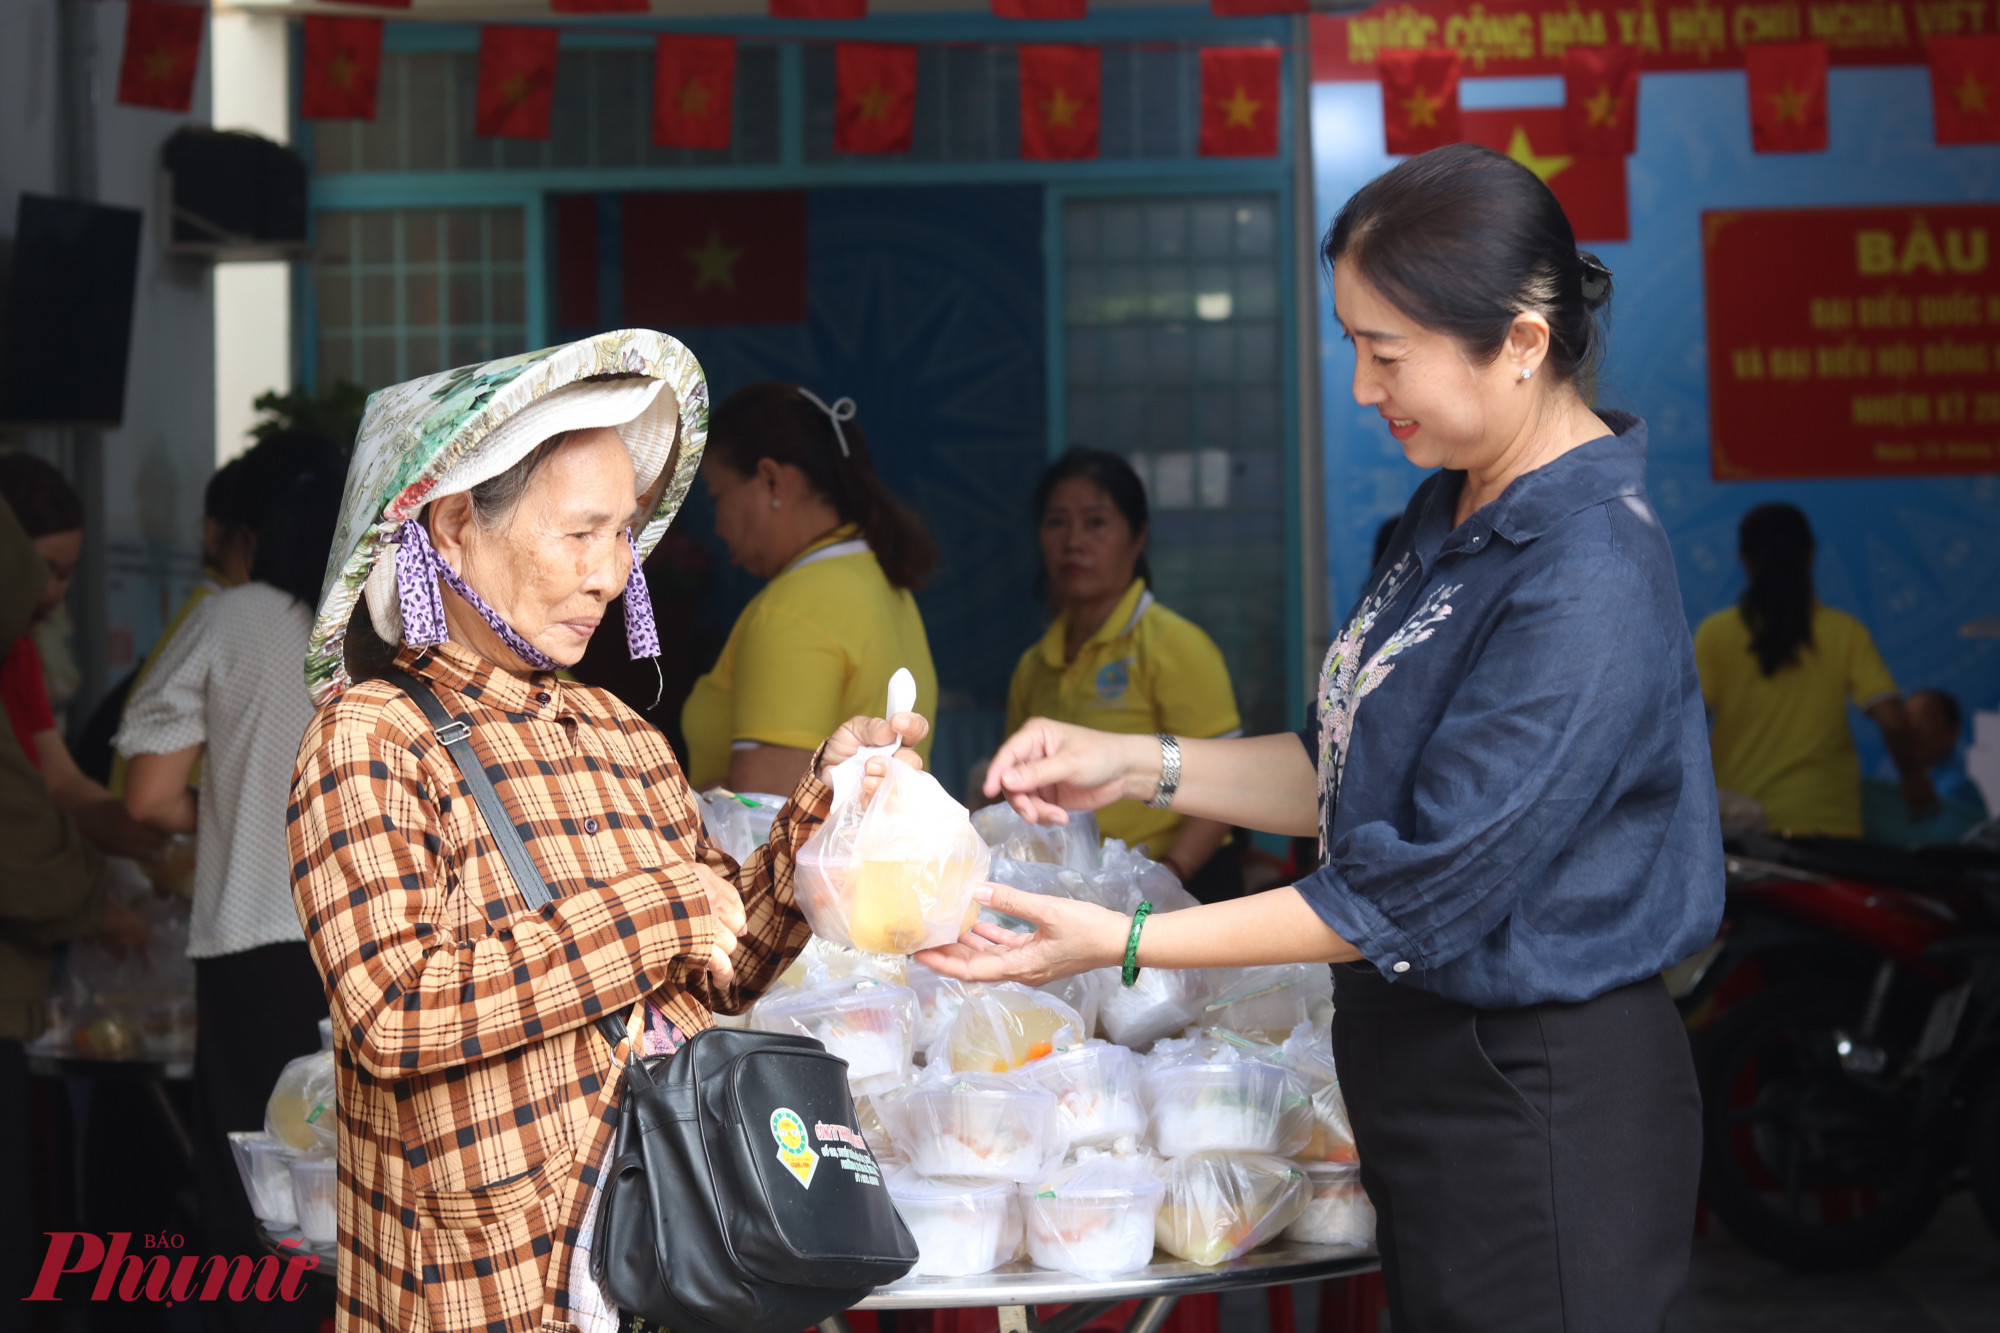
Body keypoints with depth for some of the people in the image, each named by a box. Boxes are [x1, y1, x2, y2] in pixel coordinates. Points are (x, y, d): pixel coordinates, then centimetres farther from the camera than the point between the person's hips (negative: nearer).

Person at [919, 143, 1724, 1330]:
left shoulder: (1588, 585, -25)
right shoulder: (1456, 513, 6)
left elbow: (1420, 891, -24)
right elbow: (1361, 771, 15)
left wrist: (1121, 943, -20)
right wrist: (1139, 766, 3)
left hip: (1541, 1108, -9)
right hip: (1429, 1058, 9)